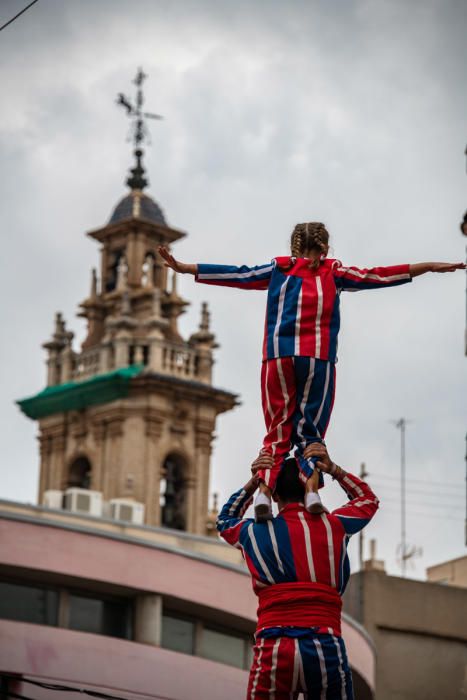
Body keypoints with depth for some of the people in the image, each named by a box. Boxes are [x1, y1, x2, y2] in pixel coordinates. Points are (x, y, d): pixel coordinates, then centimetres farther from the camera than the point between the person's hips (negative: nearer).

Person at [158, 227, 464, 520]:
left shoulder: (278, 269, 16)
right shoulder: (333, 271, 13)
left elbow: (235, 275, 15)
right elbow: (376, 276, 12)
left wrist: (182, 268, 20)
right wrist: (430, 267, 15)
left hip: (278, 357, 1)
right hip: (318, 359, -1)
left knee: (277, 432, 3)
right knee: (310, 431, 3)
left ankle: (264, 490, -18)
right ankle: (312, 488, -21)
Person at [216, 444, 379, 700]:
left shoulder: (254, 532, 12)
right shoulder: (333, 526, 10)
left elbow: (224, 520, 37)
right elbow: (367, 499, 32)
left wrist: (252, 483, 26)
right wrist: (333, 469, 25)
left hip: (273, 650, 0)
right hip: (327, 648, 0)